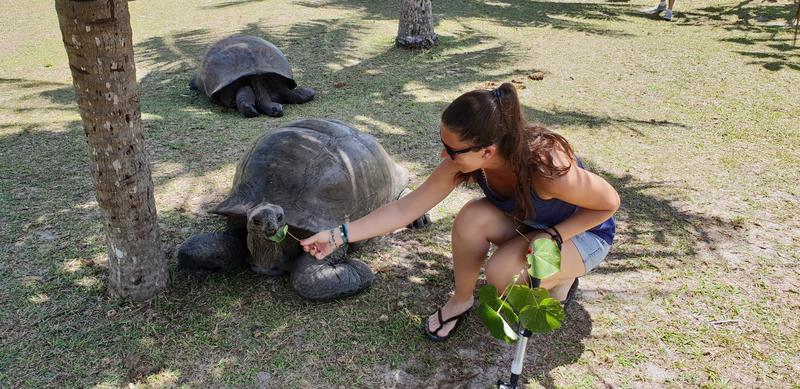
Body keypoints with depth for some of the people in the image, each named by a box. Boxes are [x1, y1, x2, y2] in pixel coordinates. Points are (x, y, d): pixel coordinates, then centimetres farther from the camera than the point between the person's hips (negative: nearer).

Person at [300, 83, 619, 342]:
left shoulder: (548, 169, -41)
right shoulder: (464, 159, -25)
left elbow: (610, 203, -22)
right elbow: (406, 208, -21)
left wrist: (552, 236, -31)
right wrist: (339, 236, -24)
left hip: (582, 231, -5)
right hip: (527, 224, 5)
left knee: (501, 273, -31)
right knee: (471, 218, -27)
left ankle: (562, 277, 2)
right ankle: (462, 300, -2)